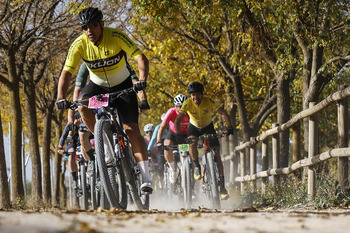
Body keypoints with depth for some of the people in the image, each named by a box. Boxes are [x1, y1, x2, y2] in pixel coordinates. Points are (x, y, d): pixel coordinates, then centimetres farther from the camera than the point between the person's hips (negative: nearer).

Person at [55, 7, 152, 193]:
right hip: (98, 86, 2)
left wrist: (142, 80, -49)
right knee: (82, 105, -32)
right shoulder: (79, 44, -20)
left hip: (122, 86, -2)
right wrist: (61, 98, -38)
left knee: (131, 130, -14)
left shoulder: (116, 36, -25)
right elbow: (66, 72, -22)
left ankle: (145, 177, -11)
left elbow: (141, 58, -30)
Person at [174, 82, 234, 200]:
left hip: (208, 127, 0)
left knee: (217, 155, -11)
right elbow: (178, 119, -28)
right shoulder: (188, 103, -26)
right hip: (194, 127, 0)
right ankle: (196, 167, -8)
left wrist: (229, 126, -43)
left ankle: (222, 187, -9)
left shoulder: (208, 101, -27)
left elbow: (223, 113, -28)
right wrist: (178, 135, -42)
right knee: (192, 144, -34)